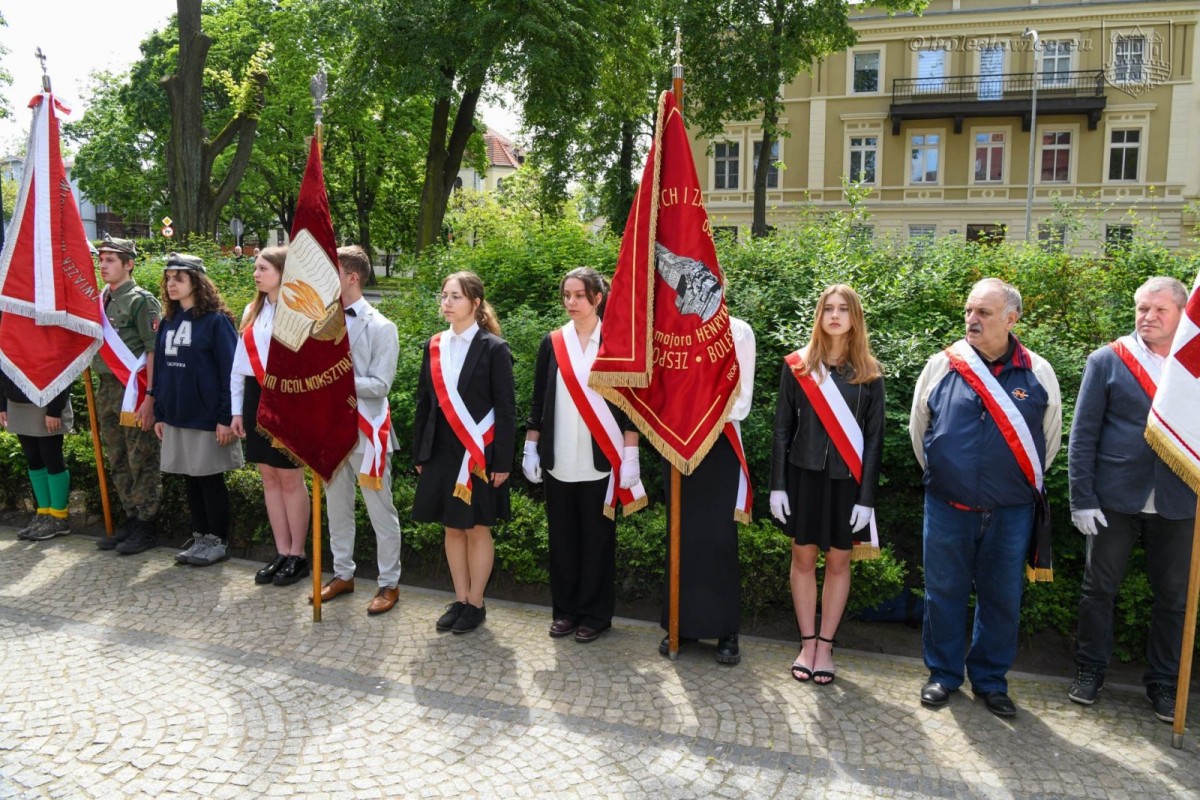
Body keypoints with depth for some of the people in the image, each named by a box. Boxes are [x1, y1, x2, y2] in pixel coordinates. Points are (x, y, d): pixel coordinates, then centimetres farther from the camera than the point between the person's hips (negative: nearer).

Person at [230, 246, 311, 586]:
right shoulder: (252, 312, 12)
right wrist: (236, 410, 12)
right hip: (256, 397, 7)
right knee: (269, 478, 11)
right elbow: (240, 363, 13)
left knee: (290, 479, 1)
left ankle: (297, 555, 14)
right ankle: (282, 552, 20)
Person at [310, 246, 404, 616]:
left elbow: (380, 385, -13)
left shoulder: (380, 327, -9)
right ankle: (342, 574, 32)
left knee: (380, 511, 4)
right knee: (337, 508, 17)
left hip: (366, 431, -5)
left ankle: (389, 583, 17)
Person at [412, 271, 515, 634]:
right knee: (452, 528, 12)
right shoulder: (434, 346, 8)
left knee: (477, 529, 5)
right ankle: (459, 600, 25)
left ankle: (476, 604, 18)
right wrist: (419, 454, 9)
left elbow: (506, 409, -8)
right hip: (442, 452, 5)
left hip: (479, 455, -5)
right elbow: (424, 403, 11)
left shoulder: (493, 348, -7)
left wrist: (501, 461, -11)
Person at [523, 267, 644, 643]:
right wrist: (530, 448, 5)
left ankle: (595, 614, 17)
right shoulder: (552, 343, 6)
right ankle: (565, 609, 23)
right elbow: (539, 401, 10)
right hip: (558, 460, 3)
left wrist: (630, 457, -7)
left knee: (597, 537, 5)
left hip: (600, 460, -3)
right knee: (562, 536, 9)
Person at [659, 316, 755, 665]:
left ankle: (726, 630, 6)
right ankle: (681, 624, 15)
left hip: (719, 443, -2)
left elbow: (743, 395, -1)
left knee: (719, 538, -3)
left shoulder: (738, 332, 1)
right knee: (681, 535, 6)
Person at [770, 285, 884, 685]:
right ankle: (807, 643, 20)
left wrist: (866, 496, -6)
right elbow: (782, 427, 1)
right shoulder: (797, 365, 0)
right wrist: (777, 484, -3)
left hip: (847, 480, 0)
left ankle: (825, 645, 21)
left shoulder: (869, 373, 0)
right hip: (804, 475, 0)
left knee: (838, 562, 8)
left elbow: (874, 438, 0)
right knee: (803, 559, 7)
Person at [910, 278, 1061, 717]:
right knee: (944, 593, 9)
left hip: (1010, 512, 0)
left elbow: (1050, 437, 12)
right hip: (947, 508, 0)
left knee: (1002, 598, 11)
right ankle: (943, 674, 26)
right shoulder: (942, 365, -3)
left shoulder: (1037, 372, -2)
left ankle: (991, 680, 28)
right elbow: (918, 429, 11)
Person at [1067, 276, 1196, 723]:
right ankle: (1090, 670, 25)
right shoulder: (1107, 361, -1)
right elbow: (1083, 434, -2)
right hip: (1115, 499, -1)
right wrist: (1082, 498, -7)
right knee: (1100, 587, 9)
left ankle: (1163, 682, 27)